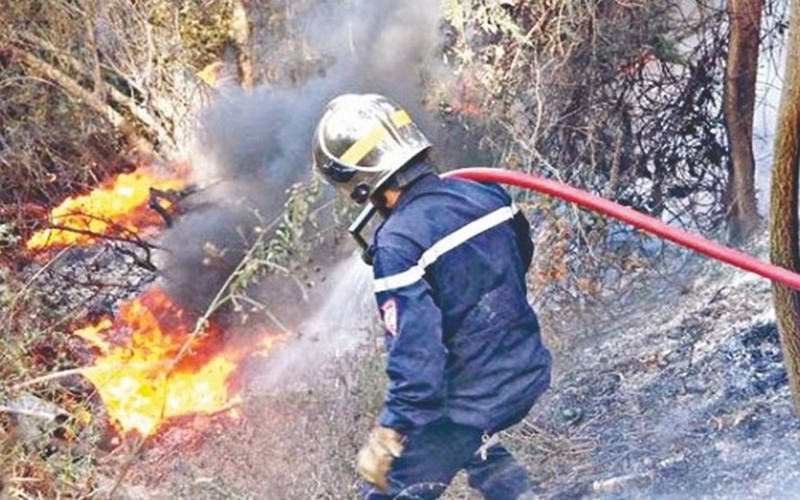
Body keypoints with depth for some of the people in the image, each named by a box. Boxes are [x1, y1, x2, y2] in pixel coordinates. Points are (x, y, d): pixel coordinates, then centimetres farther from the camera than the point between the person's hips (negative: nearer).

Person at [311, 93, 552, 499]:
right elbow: (521, 257, 16)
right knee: (473, 442, 37)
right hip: (528, 373, 8)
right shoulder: (481, 193, -3)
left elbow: (415, 352, -29)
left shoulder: (398, 244, -25)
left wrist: (387, 438, -23)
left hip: (475, 398, -7)